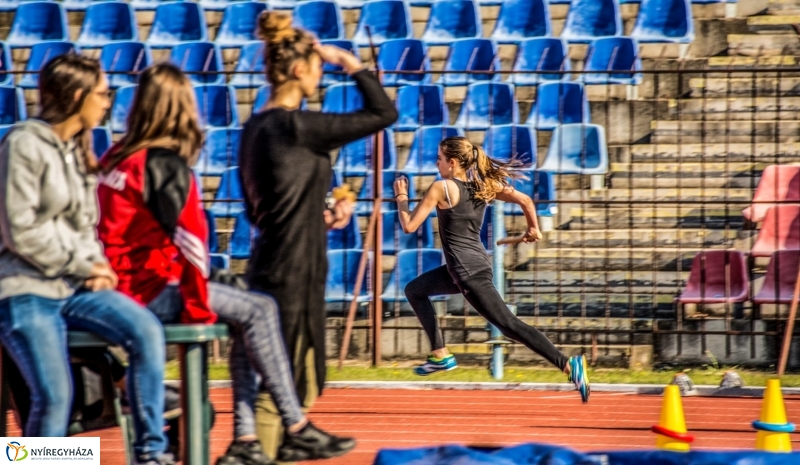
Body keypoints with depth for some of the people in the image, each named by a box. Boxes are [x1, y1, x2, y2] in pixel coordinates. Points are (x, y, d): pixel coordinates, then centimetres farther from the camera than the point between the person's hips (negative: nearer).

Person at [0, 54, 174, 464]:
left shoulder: (77, 148, 15)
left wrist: (96, 265, -2)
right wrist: (83, 264, -10)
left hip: (75, 286, 7)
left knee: (147, 332, -16)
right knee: (54, 395, -18)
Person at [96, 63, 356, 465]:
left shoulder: (116, 157, 12)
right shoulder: (164, 164, -14)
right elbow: (190, 239, -20)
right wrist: (197, 306, -10)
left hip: (123, 285, 9)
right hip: (147, 290, -9)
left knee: (246, 319, 11)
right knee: (258, 310, -7)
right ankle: (297, 431, -6)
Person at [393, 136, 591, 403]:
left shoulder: (441, 188, -12)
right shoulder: (483, 186, 6)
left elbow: (409, 226, -9)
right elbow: (524, 199, 2)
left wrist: (401, 196, 7)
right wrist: (533, 229, 17)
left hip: (469, 272, -9)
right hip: (469, 267, 9)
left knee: (509, 325, -10)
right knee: (415, 290, 25)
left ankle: (568, 365, -18)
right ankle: (441, 356, 25)